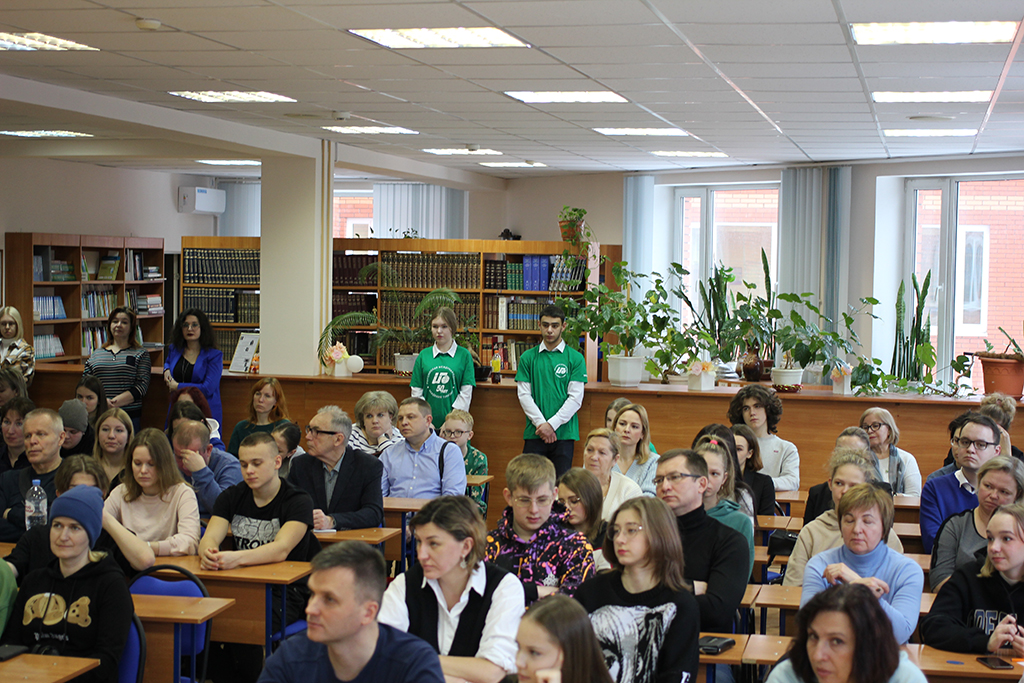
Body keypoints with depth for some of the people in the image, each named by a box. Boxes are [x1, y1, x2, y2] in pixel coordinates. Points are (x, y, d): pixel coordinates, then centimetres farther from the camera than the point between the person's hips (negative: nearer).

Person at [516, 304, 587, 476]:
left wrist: (551, 424, -11)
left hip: (564, 432, -1)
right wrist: (540, 423, -10)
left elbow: (576, 398, -3)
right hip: (534, 433, 1)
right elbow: (524, 395, 2)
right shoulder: (528, 357, 8)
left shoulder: (575, 358, 4)